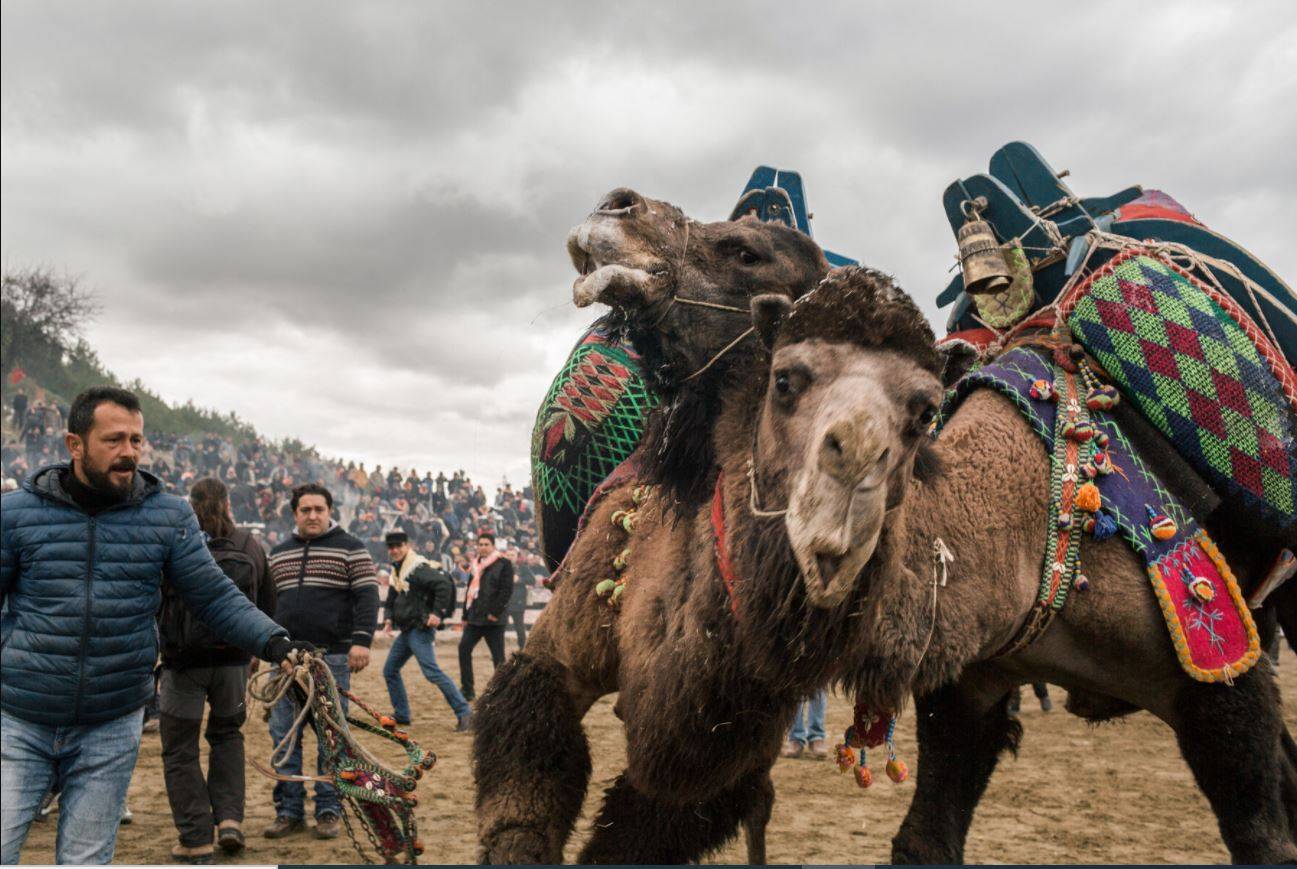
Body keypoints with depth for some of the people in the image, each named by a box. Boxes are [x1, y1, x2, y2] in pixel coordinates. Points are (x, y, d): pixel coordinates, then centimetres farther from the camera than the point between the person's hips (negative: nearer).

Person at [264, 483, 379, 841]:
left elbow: (367, 597, -4)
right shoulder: (279, 553, 17)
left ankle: (329, 811, 10)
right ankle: (289, 811, 14)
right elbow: (267, 602, 22)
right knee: (283, 735, 4)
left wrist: (361, 640, -15)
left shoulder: (350, 549, 2)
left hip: (332, 657, -4)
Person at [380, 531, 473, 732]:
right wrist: (389, 618, 11)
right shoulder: (396, 572, 15)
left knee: (431, 672, -18)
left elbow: (444, 584, -26)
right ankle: (401, 715, 27)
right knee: (390, 670, 15)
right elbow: (392, 600, 28)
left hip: (420, 629, -10)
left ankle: (463, 713, -15)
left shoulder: (418, 568, -15)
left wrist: (437, 613, -25)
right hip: (406, 630, 10)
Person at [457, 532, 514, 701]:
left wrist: (495, 612, -18)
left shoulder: (503, 564, -6)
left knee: (498, 656, -2)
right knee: (464, 649, 1)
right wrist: (466, 615, 17)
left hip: (492, 619, -7)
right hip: (474, 617, 7)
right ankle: (467, 690, 9)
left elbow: (506, 590, -13)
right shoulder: (476, 564, 17)